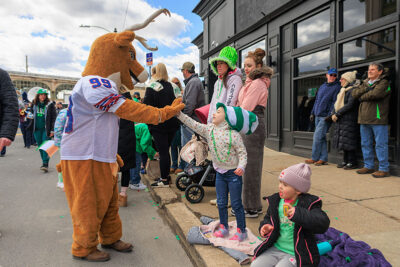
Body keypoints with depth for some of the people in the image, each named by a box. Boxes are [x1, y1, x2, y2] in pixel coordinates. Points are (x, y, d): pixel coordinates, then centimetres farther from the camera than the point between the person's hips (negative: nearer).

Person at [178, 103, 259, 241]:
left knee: (236, 204, 5)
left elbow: (242, 152, -15)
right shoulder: (209, 130, -1)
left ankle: (241, 230, 20)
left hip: (234, 173, -5)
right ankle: (223, 227, 32)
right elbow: (194, 125, -2)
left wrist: (241, 167, -30)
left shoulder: (233, 134, -18)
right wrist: (179, 114, -7)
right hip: (220, 173, 6)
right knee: (221, 203, 15)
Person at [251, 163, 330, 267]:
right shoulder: (275, 201, 2)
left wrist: (298, 214, -42)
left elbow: (323, 224, -30)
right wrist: (265, 226, -6)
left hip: (296, 254, -5)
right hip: (276, 248, 5)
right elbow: (268, 218, 18)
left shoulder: (309, 204, -15)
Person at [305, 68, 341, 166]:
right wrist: (313, 113, 16)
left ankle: (314, 158, 1)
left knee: (317, 137, -9)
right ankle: (323, 159, 12)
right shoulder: (322, 87, 18)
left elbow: (335, 103, -10)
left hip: (325, 117, -7)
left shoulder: (337, 87, -3)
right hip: (318, 116, 7)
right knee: (321, 138, 8)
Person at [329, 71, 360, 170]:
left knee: (348, 142, -6)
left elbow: (350, 105, -18)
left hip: (349, 120, -9)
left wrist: (337, 114, -16)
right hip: (341, 120, 9)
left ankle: (352, 162, 3)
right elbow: (337, 103, 16)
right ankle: (345, 161, 19)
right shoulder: (343, 90, 19)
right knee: (343, 141, 11)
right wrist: (333, 114, 0)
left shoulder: (353, 90, -10)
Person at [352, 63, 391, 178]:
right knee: (365, 144, 12)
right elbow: (354, 93, 6)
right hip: (364, 119, 7)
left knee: (380, 144, -4)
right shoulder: (365, 83, 20)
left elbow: (375, 94, -20)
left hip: (378, 119, -7)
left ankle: (384, 169, 2)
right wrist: (366, 89, -9)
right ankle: (368, 166, 23)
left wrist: (362, 97, -4)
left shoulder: (384, 83, -3)